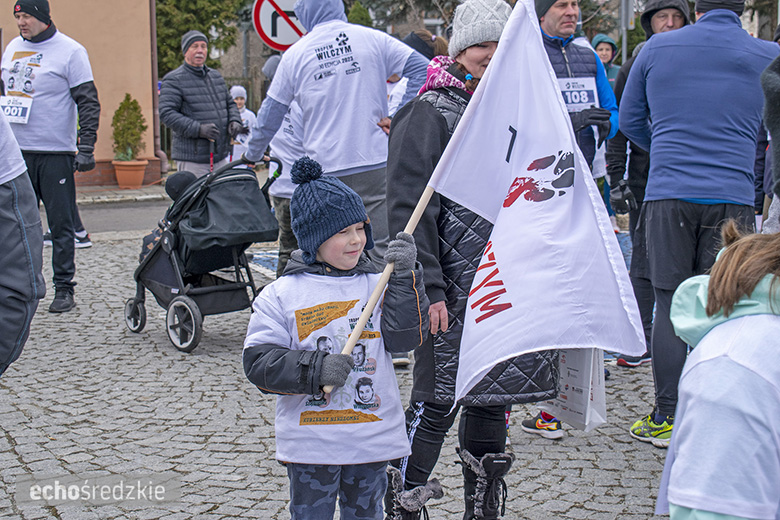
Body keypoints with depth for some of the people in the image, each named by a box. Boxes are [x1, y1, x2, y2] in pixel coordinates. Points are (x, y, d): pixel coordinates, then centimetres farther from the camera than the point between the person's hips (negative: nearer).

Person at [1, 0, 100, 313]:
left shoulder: (70, 51, -4)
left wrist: (86, 148, -14)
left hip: (56, 152, -5)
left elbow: (88, 102, -6)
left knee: (61, 225, -1)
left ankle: (64, 289, 6)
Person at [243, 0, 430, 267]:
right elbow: (420, 68, -2)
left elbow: (271, 112, 12)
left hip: (325, 171, 0)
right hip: (375, 162, 0)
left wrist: (253, 155, 27)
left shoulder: (295, 54, 5)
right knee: (384, 248, -1)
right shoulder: (372, 38, 4)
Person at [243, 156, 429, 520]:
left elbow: (406, 337, -7)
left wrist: (404, 278, -16)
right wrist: (316, 369, -22)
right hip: (309, 444, -2)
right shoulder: (280, 295, -4)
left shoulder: (377, 286, 3)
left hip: (374, 437, 2)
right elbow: (259, 362, -8)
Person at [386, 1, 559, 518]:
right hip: (455, 294, -7)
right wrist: (429, 288, -19)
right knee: (436, 403, -3)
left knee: (492, 397, 14)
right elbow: (409, 209, -12)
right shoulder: (430, 114, -7)